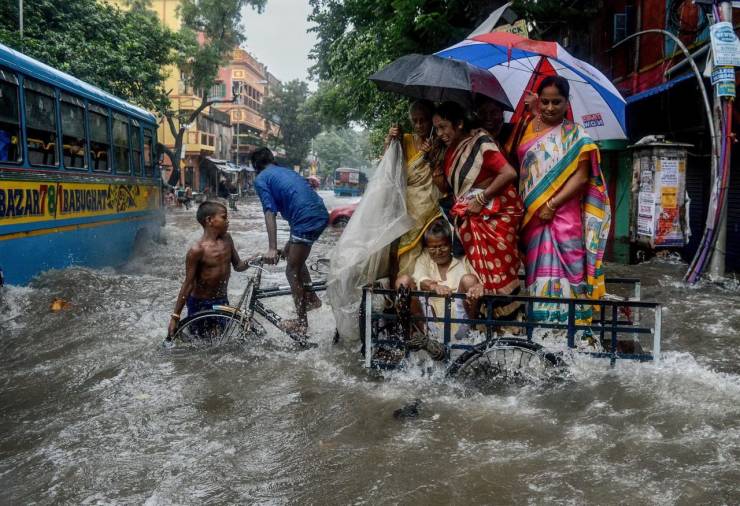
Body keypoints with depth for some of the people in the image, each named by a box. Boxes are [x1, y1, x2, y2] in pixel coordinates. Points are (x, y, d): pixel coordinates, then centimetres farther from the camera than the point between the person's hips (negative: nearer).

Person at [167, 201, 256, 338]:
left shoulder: (227, 239, -1)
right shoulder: (197, 250, -21)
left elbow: (238, 266, 9)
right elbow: (188, 284, -17)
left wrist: (251, 261, -15)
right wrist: (175, 316, -15)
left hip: (222, 301, 6)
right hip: (200, 304, -6)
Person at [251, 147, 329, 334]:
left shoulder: (261, 179, 4)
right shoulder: (287, 171, 27)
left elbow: (270, 213, -9)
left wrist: (272, 249, -14)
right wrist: (291, 242, 36)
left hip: (307, 220, -8)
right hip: (321, 215, 8)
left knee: (292, 272, 6)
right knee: (295, 257, 29)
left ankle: (301, 322, 13)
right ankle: (311, 298, 34)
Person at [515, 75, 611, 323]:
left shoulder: (575, 135, 1)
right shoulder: (529, 130, 13)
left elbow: (581, 176, -7)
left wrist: (552, 205, -14)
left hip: (562, 217, -4)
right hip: (533, 218, 4)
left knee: (562, 272, -6)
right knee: (540, 273, 7)